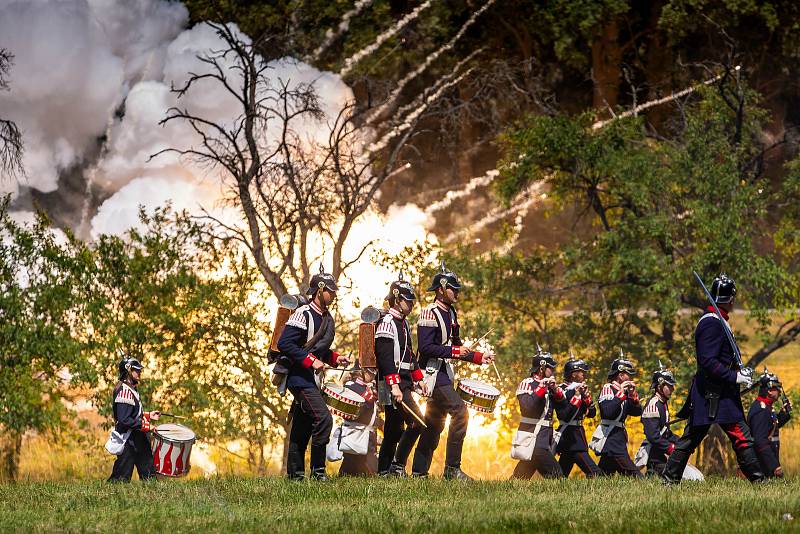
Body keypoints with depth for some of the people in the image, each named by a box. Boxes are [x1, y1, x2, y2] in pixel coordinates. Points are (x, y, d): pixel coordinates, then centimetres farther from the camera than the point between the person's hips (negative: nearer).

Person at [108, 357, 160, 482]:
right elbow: (125, 420, -26)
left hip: (137, 440, 11)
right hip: (127, 441, -11)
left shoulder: (131, 389, 14)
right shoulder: (124, 391, -19)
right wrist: (145, 426, -22)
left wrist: (148, 415, 13)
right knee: (121, 477, -5)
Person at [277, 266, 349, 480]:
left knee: (303, 426, 11)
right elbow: (284, 344, -21)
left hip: (313, 380, 9)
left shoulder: (326, 317, 15)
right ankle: (318, 470, -13)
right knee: (323, 418, -18)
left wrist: (335, 358, 8)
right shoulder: (304, 314, -15)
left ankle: (295, 473, 16)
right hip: (300, 379, -9)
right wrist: (310, 361, -22)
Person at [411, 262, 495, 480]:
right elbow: (426, 348, -21)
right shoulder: (430, 314, -13)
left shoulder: (451, 314, 18)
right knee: (459, 411, -20)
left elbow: (455, 347, 25)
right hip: (434, 372, -10)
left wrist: (480, 357, 13)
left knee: (434, 423, 11)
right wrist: (455, 351, -22)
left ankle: (419, 471, 16)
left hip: (445, 374, 10)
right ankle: (452, 468, -19)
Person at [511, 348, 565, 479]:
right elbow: (527, 408, -23)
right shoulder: (527, 384, -8)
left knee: (519, 477, 9)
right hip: (533, 440, -9)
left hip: (544, 439, 9)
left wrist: (555, 390, -4)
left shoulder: (548, 385, 17)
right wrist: (541, 389, -21)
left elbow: (563, 406, 14)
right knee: (556, 476, -14)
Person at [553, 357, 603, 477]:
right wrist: (576, 397, -22)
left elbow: (592, 413, 12)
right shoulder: (562, 390, -12)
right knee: (595, 473, -16)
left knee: (561, 475, 10)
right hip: (569, 435, -9)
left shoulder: (581, 389, 14)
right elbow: (564, 416, -22)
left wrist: (586, 396, -5)